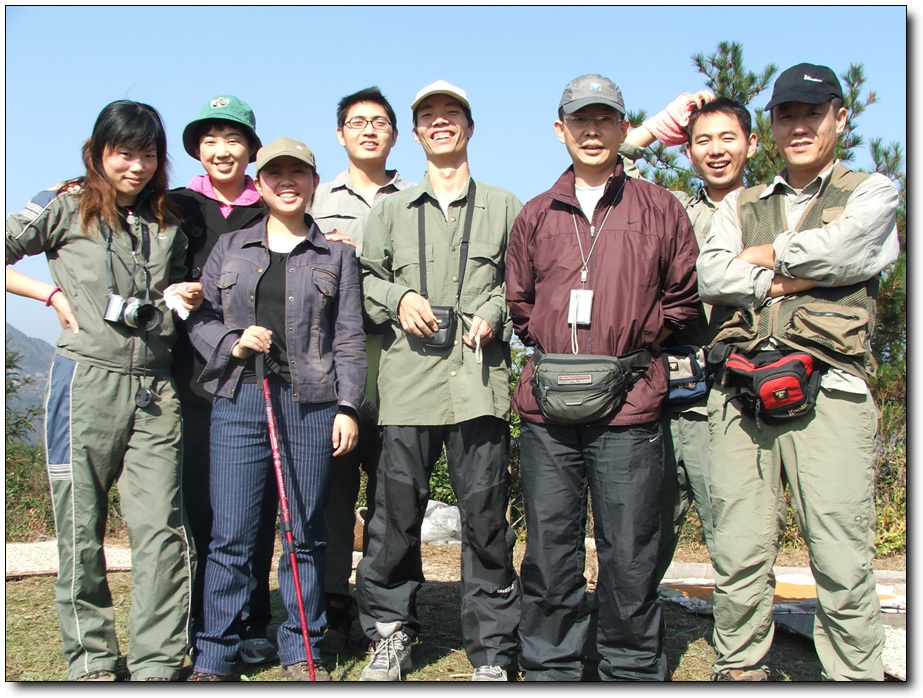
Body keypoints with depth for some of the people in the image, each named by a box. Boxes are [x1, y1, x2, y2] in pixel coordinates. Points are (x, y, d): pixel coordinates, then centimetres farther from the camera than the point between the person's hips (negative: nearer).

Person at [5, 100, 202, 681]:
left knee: (162, 529, -3)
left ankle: (158, 664, 6)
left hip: (156, 387, 3)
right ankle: (91, 658, 18)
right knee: (82, 529, 4)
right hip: (87, 381, -3)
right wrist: (53, 293, -3)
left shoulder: (169, 223, 15)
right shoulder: (66, 209, 3)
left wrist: (185, 299, 7)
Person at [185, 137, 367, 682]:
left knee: (306, 531, 4)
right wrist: (233, 344, -6)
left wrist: (347, 407, -2)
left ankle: (302, 650, 17)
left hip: (312, 403, 0)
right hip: (239, 400, 1)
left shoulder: (336, 254, 12)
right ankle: (214, 656, 11)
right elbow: (198, 317, 13)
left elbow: (349, 337, 7)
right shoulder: (230, 248, 15)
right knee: (232, 535, -1)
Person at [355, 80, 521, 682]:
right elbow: (365, 277, 17)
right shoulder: (391, 209, 19)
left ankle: (493, 651, 11)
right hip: (408, 378, 1)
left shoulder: (504, 207, 16)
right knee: (397, 510, 1)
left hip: (480, 379, -1)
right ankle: (390, 634, 18)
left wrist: (496, 313, -6)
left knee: (485, 514, -1)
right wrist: (397, 299, -2)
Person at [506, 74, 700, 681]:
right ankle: (549, 671, 19)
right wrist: (550, 348, 11)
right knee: (549, 554, 7)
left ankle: (634, 672, 16)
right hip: (547, 408, 2)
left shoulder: (659, 209, 8)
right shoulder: (537, 215, 15)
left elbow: (684, 299, 10)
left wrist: (634, 343, 2)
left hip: (629, 404, -2)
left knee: (630, 557, 1)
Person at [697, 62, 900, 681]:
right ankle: (739, 671, 15)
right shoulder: (740, 207, 23)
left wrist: (764, 255, 7)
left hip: (828, 392, -2)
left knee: (842, 561, -6)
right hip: (740, 395, 3)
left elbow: (840, 248, -7)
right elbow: (711, 277, 4)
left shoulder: (873, 192, 15)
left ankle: (856, 677, 6)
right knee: (739, 554, 2)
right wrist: (794, 277, -3)